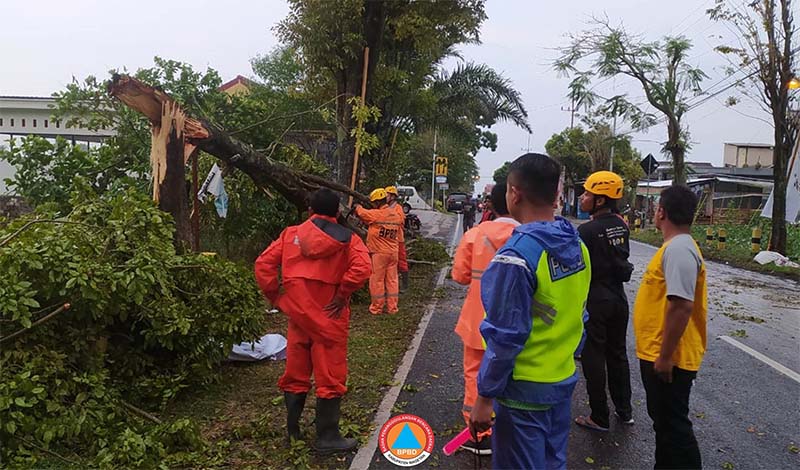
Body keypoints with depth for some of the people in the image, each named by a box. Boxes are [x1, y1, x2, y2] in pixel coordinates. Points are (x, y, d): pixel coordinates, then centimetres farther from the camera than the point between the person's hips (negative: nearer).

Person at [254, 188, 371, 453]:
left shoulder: (291, 235, 5)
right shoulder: (347, 239, -3)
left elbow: (263, 264, -2)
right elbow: (361, 268, -22)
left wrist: (275, 298, 4)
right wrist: (342, 296, -12)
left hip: (298, 316, 3)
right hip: (329, 319, -3)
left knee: (295, 375, 16)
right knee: (330, 378, 6)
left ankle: (292, 431, 27)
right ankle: (327, 438, 12)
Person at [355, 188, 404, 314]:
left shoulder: (376, 214, -17)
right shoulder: (396, 215, 5)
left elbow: (361, 213, -2)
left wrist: (358, 207, 19)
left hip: (379, 253, -6)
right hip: (393, 252, 6)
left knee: (377, 280, 5)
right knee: (392, 279, 11)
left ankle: (377, 308, 13)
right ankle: (392, 307, 17)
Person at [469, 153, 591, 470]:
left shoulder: (517, 256, -24)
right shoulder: (577, 246, 0)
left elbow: (505, 337, -22)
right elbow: (578, 316, 8)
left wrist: (484, 397, -13)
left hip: (525, 391, -7)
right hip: (564, 382, 7)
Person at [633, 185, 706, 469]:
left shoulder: (678, 249, -23)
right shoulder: (677, 246, 10)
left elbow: (681, 306, -29)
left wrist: (665, 357, -24)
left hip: (668, 359, -10)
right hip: (657, 355, 10)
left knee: (672, 424, 3)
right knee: (663, 420, 22)